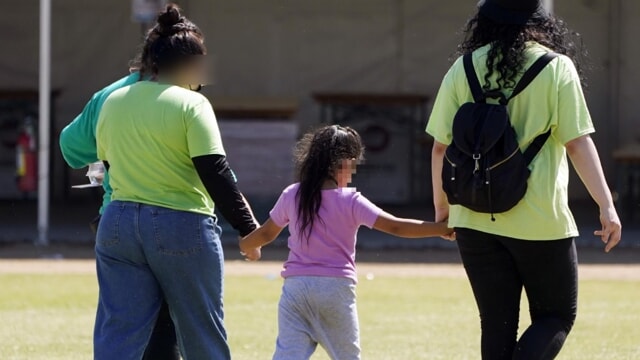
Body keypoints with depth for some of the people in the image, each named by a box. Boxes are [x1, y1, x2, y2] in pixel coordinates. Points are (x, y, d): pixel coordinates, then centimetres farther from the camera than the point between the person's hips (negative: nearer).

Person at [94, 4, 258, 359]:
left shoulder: (113, 102, 8)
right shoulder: (191, 104, -9)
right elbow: (214, 172, -14)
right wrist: (247, 226, -9)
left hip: (117, 224, 5)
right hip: (182, 228, -5)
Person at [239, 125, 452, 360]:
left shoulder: (292, 196, 3)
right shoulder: (351, 202, -8)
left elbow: (266, 234, 17)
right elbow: (395, 226, -12)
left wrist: (248, 247, 39)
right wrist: (442, 229, -9)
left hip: (296, 285, 2)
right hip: (337, 287, -2)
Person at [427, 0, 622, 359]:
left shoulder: (463, 69, 3)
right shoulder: (556, 68, -5)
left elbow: (441, 146, 5)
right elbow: (577, 143, -10)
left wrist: (442, 206, 18)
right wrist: (607, 207, -8)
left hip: (476, 220, 3)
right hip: (542, 219, -3)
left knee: (497, 325, 12)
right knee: (557, 316, 9)